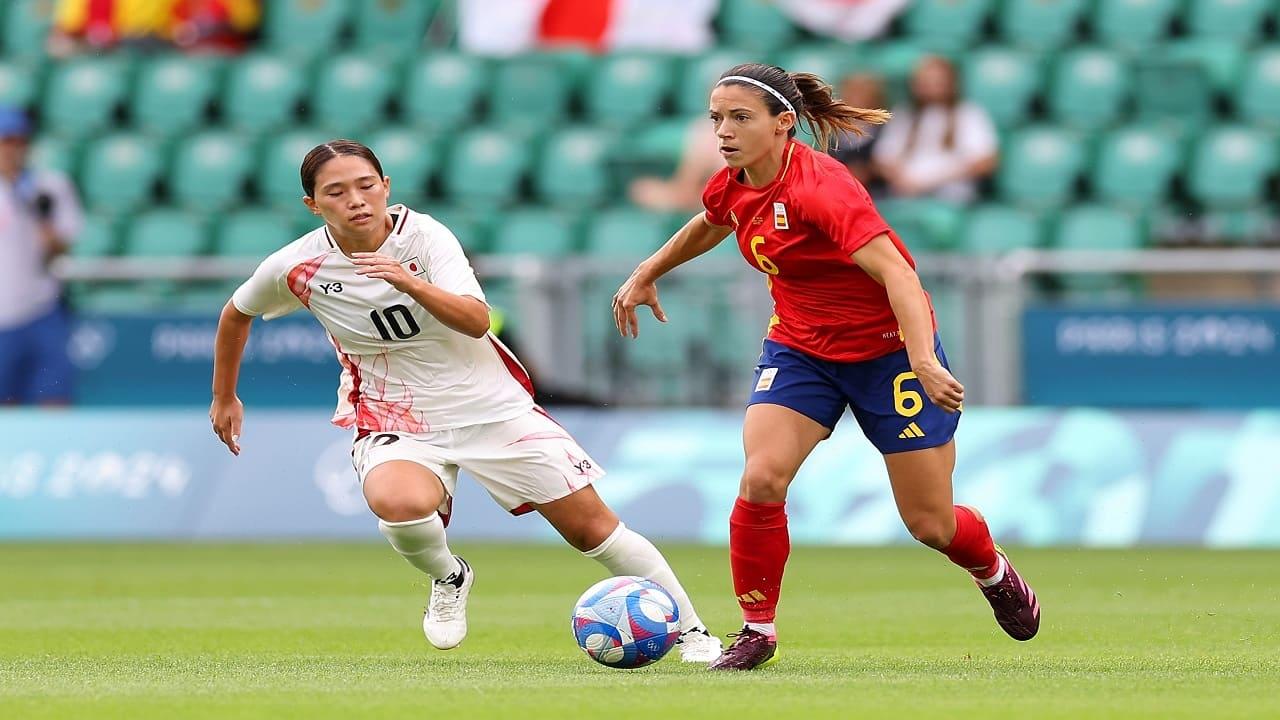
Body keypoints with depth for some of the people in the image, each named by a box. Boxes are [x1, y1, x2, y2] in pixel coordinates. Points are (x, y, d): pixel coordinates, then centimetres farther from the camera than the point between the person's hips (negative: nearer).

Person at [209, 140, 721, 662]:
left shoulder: (422, 235, -13)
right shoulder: (297, 269, -9)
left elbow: (476, 320, -25)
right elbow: (237, 314, 11)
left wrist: (410, 283, -40)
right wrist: (224, 397, 19)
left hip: (492, 404, 0)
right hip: (395, 419, 0)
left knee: (592, 527, 0)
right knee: (397, 502, -36)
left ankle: (689, 630, 17)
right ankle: (447, 578, -3)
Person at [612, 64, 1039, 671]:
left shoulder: (819, 186, -29)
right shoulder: (733, 188, -6)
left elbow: (895, 272, -36)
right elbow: (708, 226, 21)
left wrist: (924, 360, -48)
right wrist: (646, 274, 30)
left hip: (888, 347, -5)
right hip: (801, 346, 5)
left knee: (930, 524, 2)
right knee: (761, 479, -20)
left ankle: (995, 574, 37)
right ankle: (757, 630, -4)